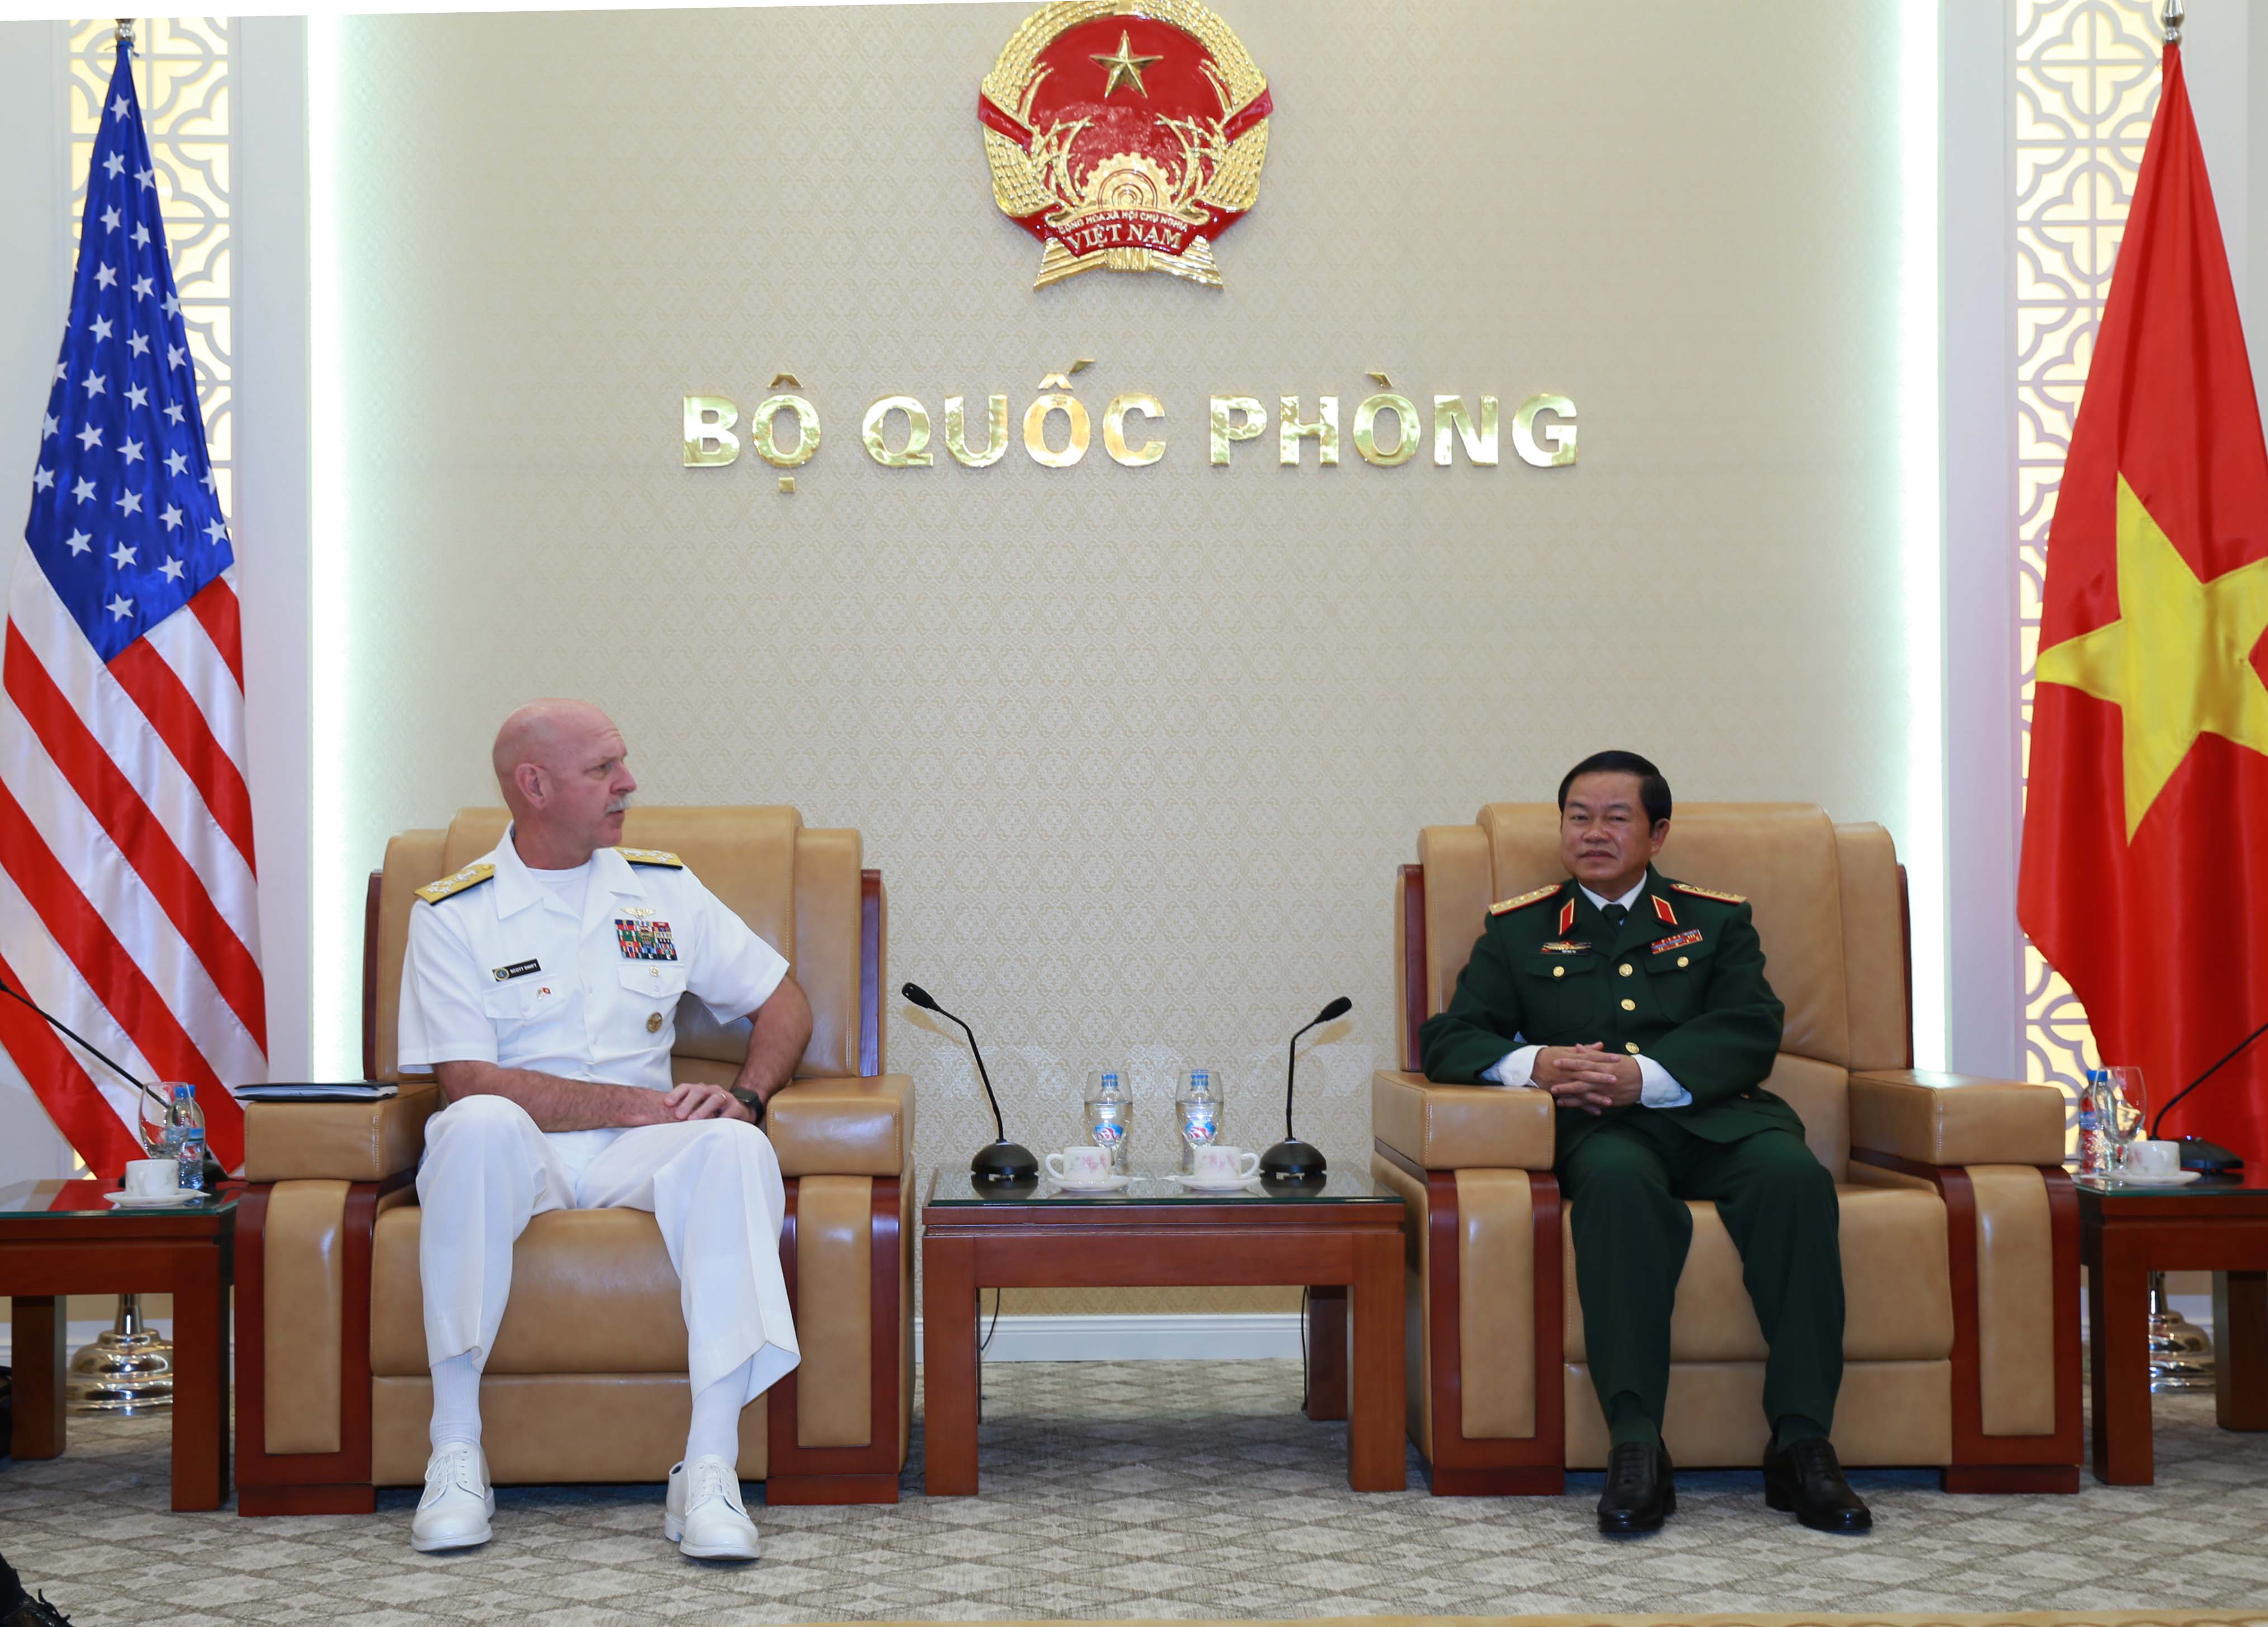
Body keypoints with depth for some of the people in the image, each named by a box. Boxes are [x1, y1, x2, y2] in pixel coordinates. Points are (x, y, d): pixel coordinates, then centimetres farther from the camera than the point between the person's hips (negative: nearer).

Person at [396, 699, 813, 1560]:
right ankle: (456, 1452, -29)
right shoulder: (453, 913, 1)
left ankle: (711, 1468, -34)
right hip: (517, 1156, -2)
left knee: (736, 1147, -30)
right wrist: (640, 1103, -14)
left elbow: (784, 1003, 16)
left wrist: (745, 1094, -5)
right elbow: (469, 1081, -11)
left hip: (635, 1158, 3)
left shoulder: (664, 889, 13)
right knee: (481, 1123, -37)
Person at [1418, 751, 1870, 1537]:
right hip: (1600, 1128, -1)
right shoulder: (1517, 929, 23)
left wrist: (1646, 1077, -13)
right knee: (1618, 1181, -38)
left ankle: (1801, 1443, -33)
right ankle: (1635, 1446, -43)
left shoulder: (1717, 920, 22)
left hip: (1714, 1117, 1)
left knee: (1794, 1175, -33)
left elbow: (1750, 1033, 5)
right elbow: (1449, 1039, 12)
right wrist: (1534, 1064, -10)